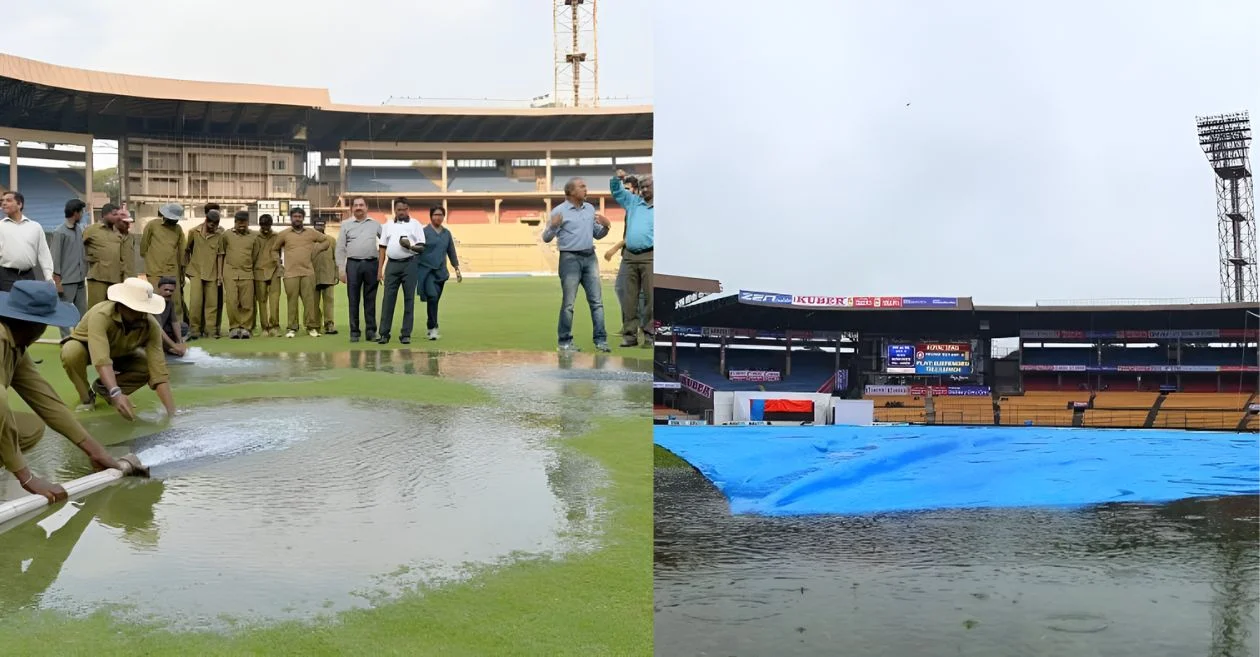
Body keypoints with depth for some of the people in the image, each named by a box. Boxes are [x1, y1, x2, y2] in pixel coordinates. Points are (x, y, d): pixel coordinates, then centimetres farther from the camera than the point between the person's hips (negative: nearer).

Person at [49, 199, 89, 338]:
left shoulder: (80, 229, 10)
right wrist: (57, 281, -13)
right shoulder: (59, 232, -9)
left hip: (80, 279, 7)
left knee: (82, 313, 9)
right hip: (66, 281, -7)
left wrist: (86, 271, 7)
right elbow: (54, 258, -10)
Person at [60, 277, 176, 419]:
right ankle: (86, 397, -7)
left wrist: (171, 411, -42)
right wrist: (116, 394, -65)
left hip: (119, 353, 3)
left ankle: (102, 387, 5)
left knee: (150, 365, -21)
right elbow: (101, 359, -51)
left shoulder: (151, 325, -29)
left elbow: (158, 368, -33)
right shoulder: (101, 315, -40)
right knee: (72, 353, -36)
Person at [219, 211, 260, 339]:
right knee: (231, 302, -4)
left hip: (247, 274, 1)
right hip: (230, 274, -1)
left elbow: (256, 257, 14)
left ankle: (245, 328, 8)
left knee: (247, 303, -1)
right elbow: (221, 255, 9)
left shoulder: (253, 237, 7)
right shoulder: (226, 235, 6)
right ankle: (234, 327, 6)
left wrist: (250, 268, 10)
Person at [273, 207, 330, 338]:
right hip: (290, 274, 0)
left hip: (308, 273, 1)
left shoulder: (311, 233, 10)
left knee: (309, 301, -3)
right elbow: (274, 249, 19)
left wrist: (316, 249, 11)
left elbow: (327, 240, 21)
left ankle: (312, 327, 1)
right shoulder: (284, 234, 9)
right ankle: (292, 328, 4)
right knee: (292, 301, -2)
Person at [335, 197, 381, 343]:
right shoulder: (346, 225, 8)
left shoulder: (375, 225, 10)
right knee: (353, 299, 2)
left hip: (372, 264, 0)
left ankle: (371, 331, 7)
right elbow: (340, 248, 6)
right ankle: (354, 331, 7)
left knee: (370, 299, 3)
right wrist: (341, 269, -1)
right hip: (353, 264, 0)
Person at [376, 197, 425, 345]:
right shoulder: (388, 226, 13)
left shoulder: (415, 224, 6)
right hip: (392, 264, 2)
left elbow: (421, 248, 3)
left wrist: (410, 246, -18)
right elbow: (383, 248, 13)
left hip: (409, 264, -2)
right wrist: (380, 269, 5)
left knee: (409, 299, 1)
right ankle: (384, 333, 0)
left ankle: (406, 334, 6)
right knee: (388, 298, -1)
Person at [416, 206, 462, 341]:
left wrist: (457, 270, 16)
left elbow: (451, 252, 18)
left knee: (435, 300, 8)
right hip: (426, 270, -5)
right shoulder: (424, 232, -3)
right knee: (432, 297, -19)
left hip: (441, 272, 5)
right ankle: (433, 328, -15)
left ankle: (431, 328, 19)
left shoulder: (446, 233, 12)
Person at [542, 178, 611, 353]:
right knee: (568, 303, -2)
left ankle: (601, 340, 6)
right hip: (570, 258, -5)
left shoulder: (590, 209, 14)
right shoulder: (559, 211, -4)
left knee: (597, 301, 2)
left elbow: (597, 235, 21)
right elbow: (546, 238, -7)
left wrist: (605, 226, 1)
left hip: (590, 257, 5)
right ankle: (565, 342, 6)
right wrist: (553, 226, -26)